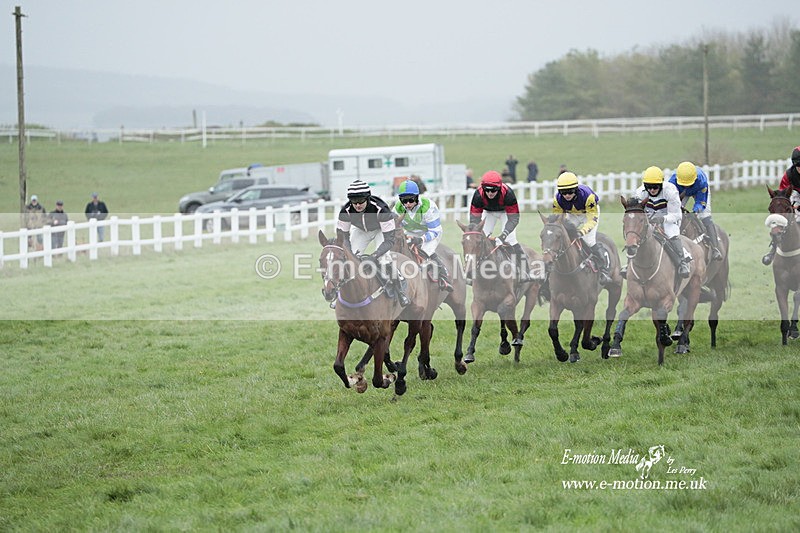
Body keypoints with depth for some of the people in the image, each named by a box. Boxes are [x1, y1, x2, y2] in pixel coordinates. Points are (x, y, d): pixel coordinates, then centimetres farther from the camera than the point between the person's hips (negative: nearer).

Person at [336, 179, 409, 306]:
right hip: (360, 230, 3)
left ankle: (400, 290, -5)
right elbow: (343, 237, -21)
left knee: (383, 259, -25)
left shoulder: (380, 209, -41)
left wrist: (374, 256, -48)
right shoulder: (346, 211, -32)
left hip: (381, 229, -3)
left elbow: (390, 240, -37)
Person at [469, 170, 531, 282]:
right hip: (488, 212, 3)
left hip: (505, 212, -3)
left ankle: (524, 273, -13)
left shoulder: (507, 193, -39)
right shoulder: (479, 195, -34)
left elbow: (514, 218, -35)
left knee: (510, 240, -18)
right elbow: (474, 218, -27)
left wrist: (502, 236, -45)